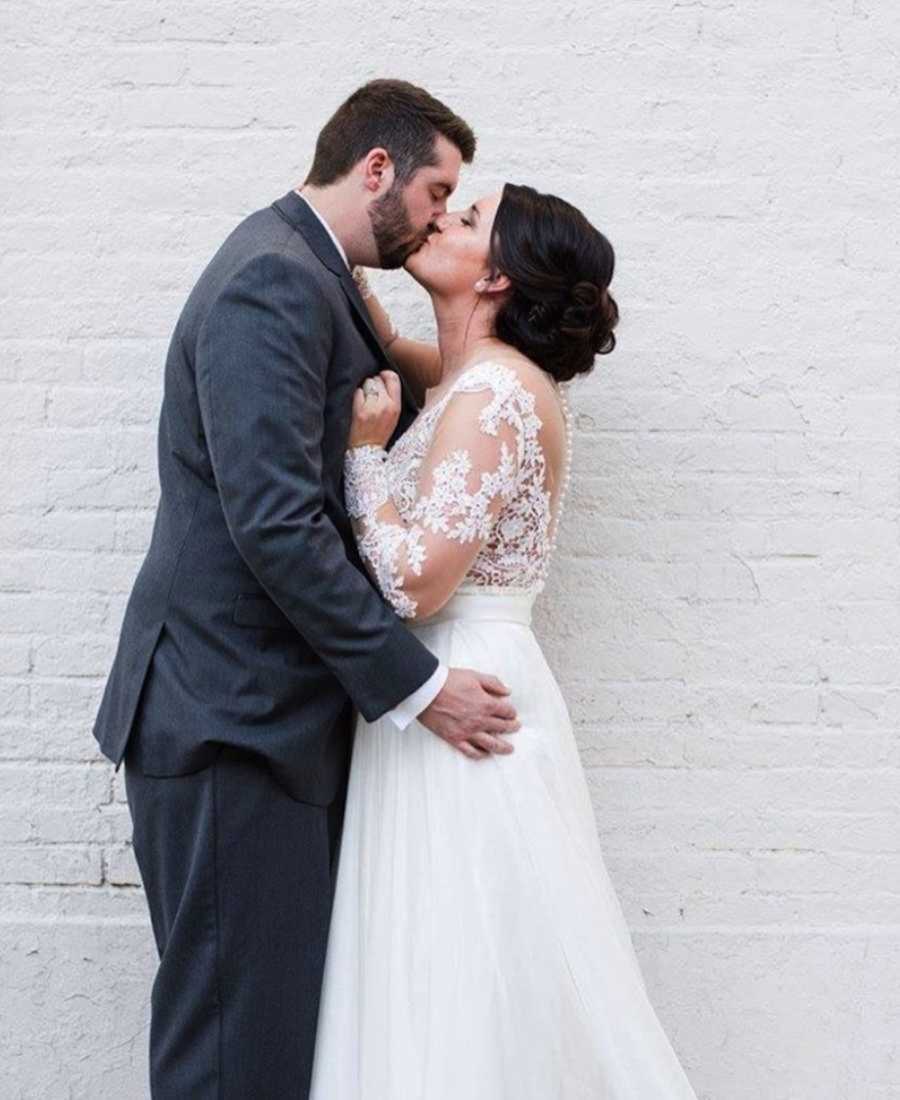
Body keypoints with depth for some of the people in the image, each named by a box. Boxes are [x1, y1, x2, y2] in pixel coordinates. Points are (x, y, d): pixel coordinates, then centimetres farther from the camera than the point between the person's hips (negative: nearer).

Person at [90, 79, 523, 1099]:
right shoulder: (272, 278, -15)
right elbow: (276, 520, -23)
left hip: (275, 714, 10)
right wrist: (416, 685, -18)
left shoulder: (310, 273, 18)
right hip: (230, 719, -10)